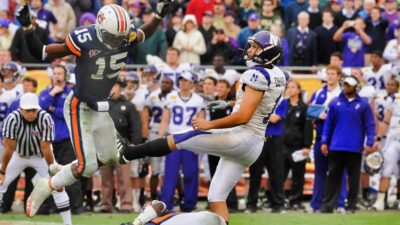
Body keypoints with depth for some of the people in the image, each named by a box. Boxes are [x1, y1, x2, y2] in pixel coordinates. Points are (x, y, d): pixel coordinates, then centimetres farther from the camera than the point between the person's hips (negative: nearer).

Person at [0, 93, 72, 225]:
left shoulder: (45, 119, -30)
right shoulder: (13, 119, -28)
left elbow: (45, 147, -25)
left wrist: (53, 168, -25)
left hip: (40, 156, -1)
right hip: (18, 156, 1)